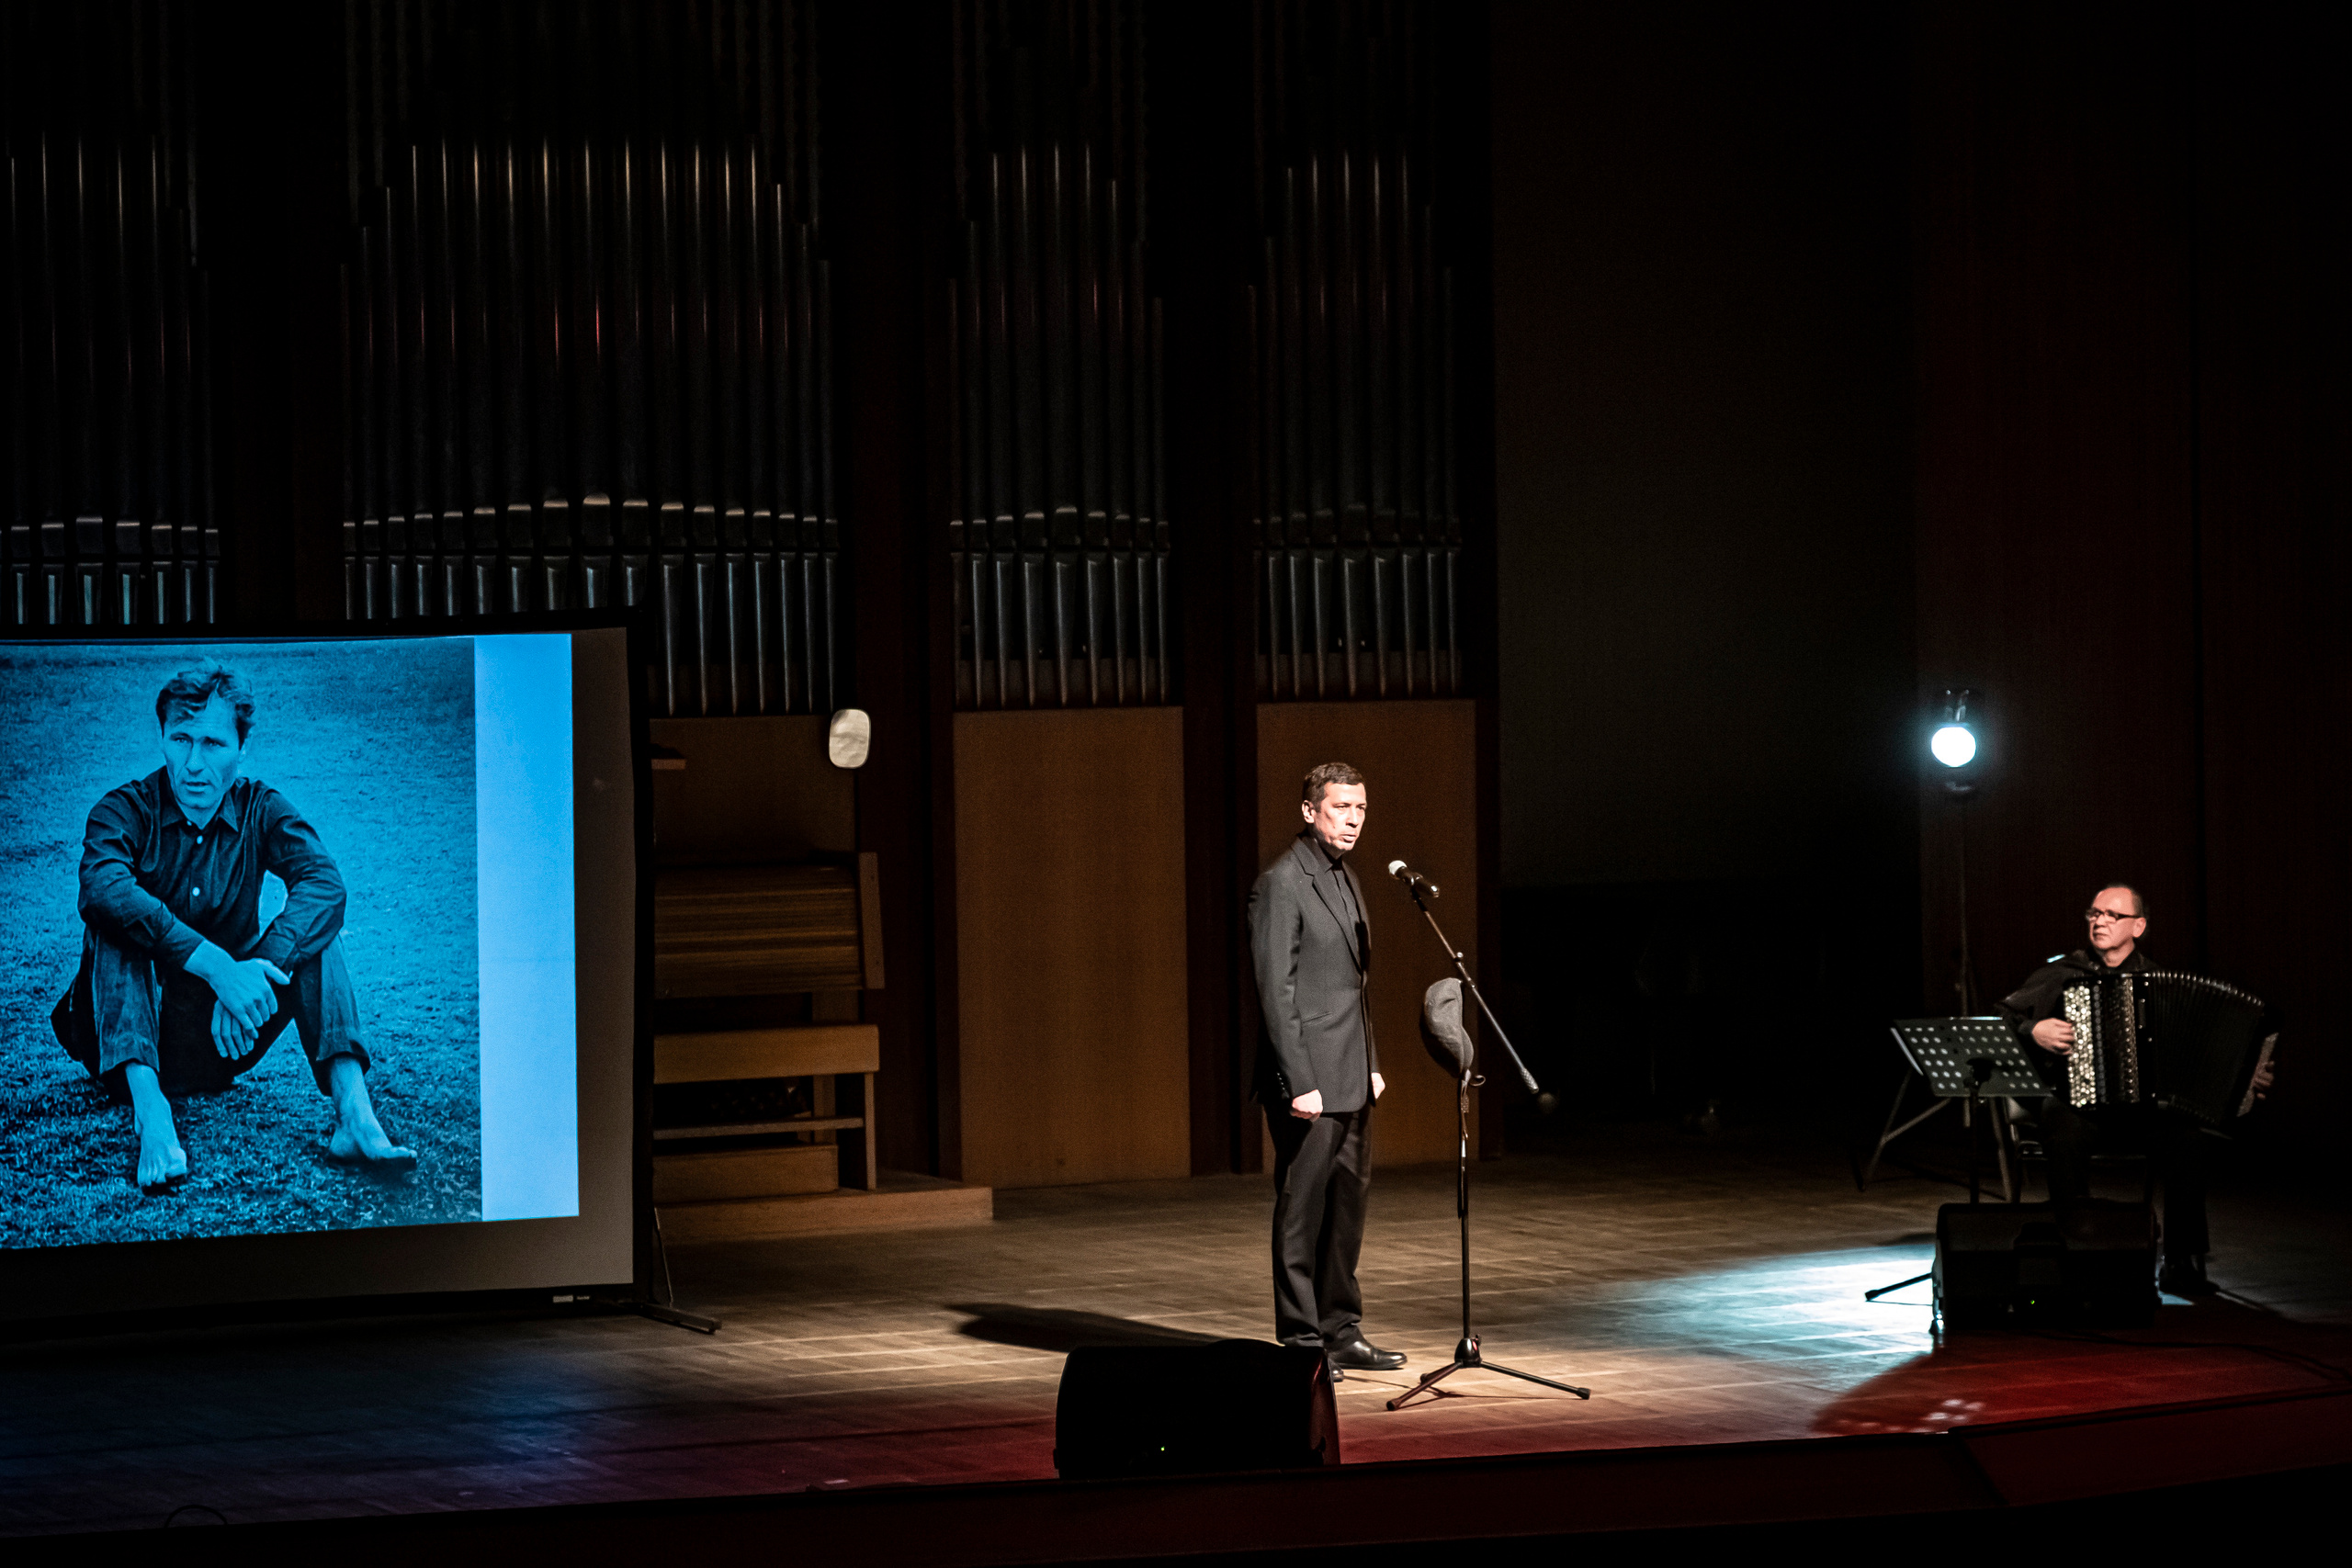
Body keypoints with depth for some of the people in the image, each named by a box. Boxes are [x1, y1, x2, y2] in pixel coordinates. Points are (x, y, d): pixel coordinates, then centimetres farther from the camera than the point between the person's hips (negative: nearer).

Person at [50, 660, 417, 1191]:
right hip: (136, 1033, -2)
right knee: (115, 925, -28)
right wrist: (215, 965, -43)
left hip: (224, 1037, 2)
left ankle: (353, 1112, -32)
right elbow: (102, 885, -33)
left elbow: (324, 883, -21)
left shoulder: (258, 810, -1)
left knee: (311, 928, -16)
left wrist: (256, 967, -38)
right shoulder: (127, 810, -10)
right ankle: (149, 1110, -46)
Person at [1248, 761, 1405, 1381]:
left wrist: (1372, 1064, 18)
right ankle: (1301, 1341, 1)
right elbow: (1276, 990, -17)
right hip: (1307, 1078, -9)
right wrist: (1300, 1084, -20)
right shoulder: (1282, 883, -13)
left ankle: (1341, 1331, 20)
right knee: (1302, 1209, -3)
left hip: (1350, 1075, 9)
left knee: (1347, 1204, 12)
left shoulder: (1344, 877, 15)